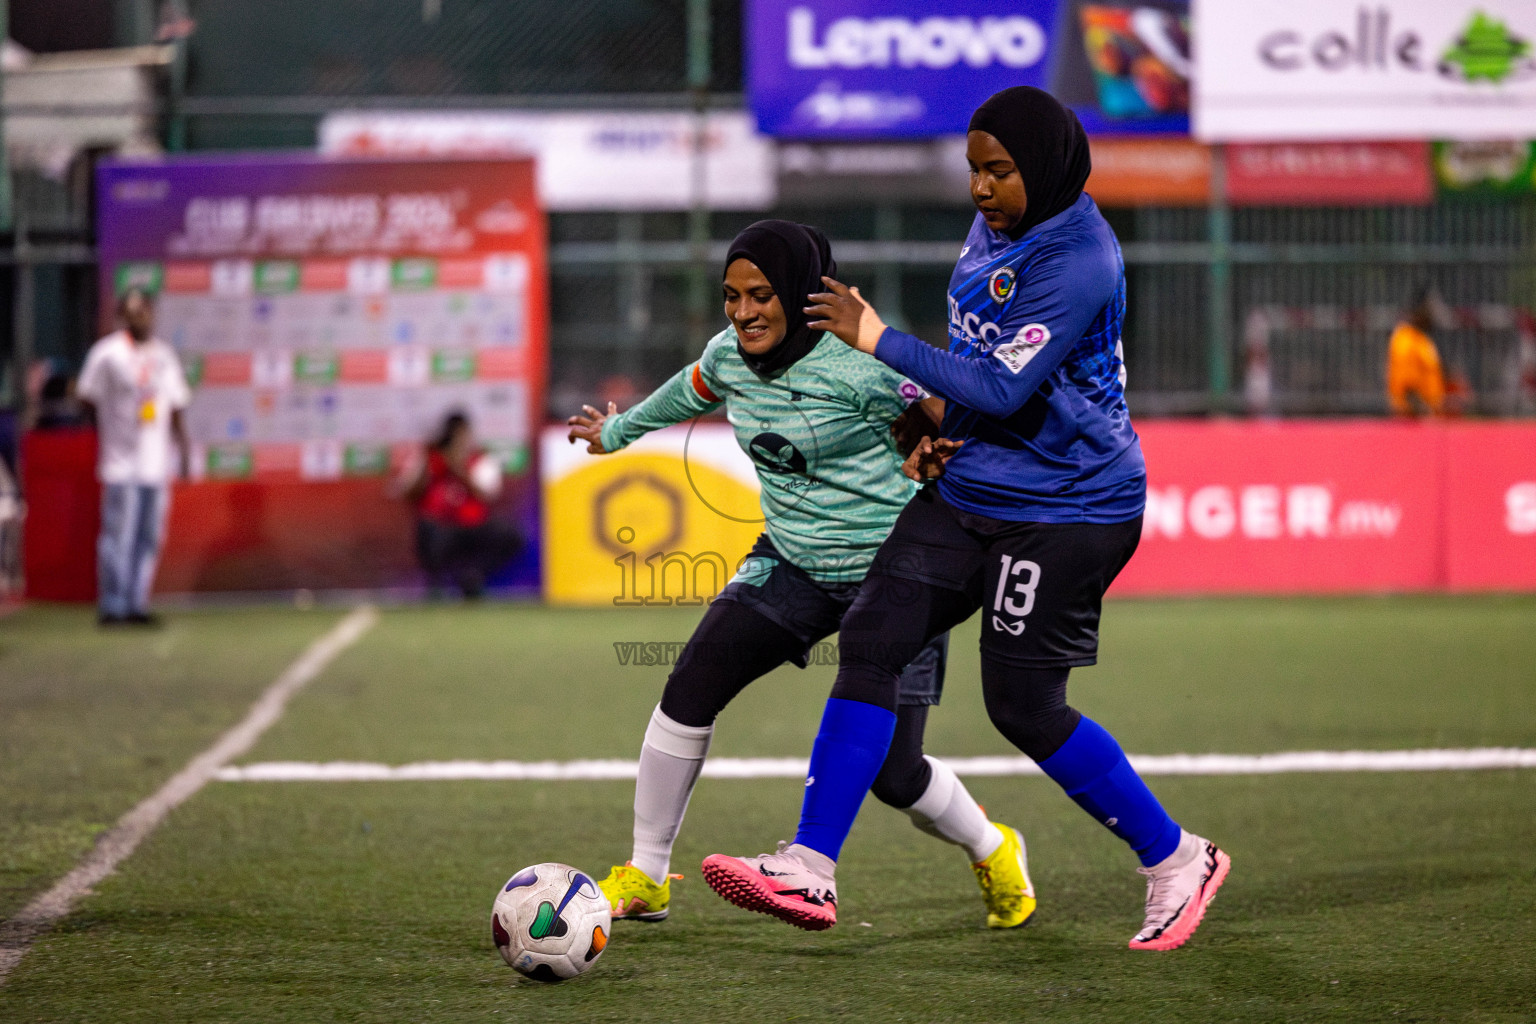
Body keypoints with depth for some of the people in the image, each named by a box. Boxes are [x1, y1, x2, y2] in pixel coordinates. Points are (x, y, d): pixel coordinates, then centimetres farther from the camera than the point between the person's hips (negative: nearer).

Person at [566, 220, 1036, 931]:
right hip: (792, 561, 6)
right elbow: (690, 393, 23)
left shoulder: (862, 367, -23)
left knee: (889, 772, -7)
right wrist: (619, 430, 37)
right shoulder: (728, 357, -1)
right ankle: (644, 878, 3)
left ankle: (992, 852, 26)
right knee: (690, 689, -12)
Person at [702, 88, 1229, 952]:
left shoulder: (1079, 263, -21)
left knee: (1024, 707, -4)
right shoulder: (993, 230, 7)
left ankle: (1177, 859, 14)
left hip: (1066, 511, -9)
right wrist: (935, 431, 9)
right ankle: (810, 865, -5)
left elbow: (1001, 387, -26)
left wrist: (878, 339, -21)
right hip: (969, 490, 9)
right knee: (872, 637, -5)